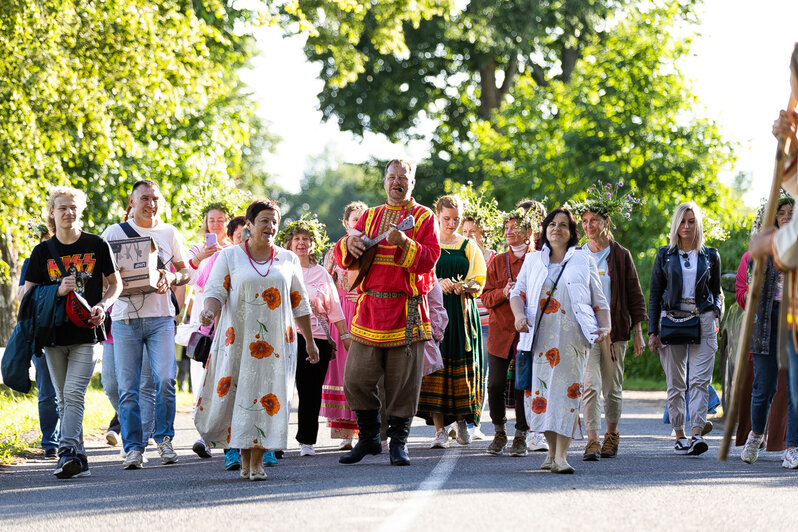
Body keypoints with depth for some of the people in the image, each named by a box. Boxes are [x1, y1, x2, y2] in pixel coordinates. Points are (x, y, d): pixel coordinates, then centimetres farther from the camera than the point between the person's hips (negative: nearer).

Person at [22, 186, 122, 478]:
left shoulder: (96, 245, 2)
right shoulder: (43, 251, 6)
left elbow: (115, 283, 11)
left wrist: (103, 305, -9)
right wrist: (58, 291, -11)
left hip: (87, 333, -3)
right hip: (54, 334, 3)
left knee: (74, 393, -17)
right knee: (63, 399, 7)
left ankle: (67, 452, -25)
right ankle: (78, 460, 14)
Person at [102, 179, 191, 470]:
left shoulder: (169, 233, 12)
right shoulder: (114, 233, 7)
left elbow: (186, 272, 17)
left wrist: (171, 278, -5)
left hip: (160, 317, 1)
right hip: (125, 317, -1)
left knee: (165, 379, -12)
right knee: (128, 387, -3)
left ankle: (164, 438, 5)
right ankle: (133, 447, 3)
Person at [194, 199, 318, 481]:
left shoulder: (288, 260, 11)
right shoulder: (229, 256, 4)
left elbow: (299, 304, 15)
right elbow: (215, 292, -2)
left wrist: (310, 341, 17)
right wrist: (209, 310, -25)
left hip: (275, 342, 1)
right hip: (238, 339, -1)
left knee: (268, 398, -6)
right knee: (234, 394, -4)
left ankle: (257, 461, -1)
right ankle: (244, 456, 13)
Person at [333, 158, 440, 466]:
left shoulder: (424, 218, 5)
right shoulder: (370, 217, 16)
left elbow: (430, 259, -8)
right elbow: (343, 259, 11)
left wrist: (404, 242, -23)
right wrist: (349, 244, -11)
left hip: (407, 310, -3)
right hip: (369, 308, 3)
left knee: (402, 382, -1)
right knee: (356, 379, -1)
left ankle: (399, 442, 10)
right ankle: (368, 439, 14)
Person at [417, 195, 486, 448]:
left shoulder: (469, 246, 12)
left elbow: (479, 281, 7)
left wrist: (465, 287, -15)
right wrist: (439, 283, -18)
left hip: (462, 313, 1)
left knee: (463, 367, -4)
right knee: (436, 367, -9)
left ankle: (462, 422, 11)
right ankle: (440, 429, -9)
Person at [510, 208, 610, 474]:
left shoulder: (584, 260, 14)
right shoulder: (533, 260, 18)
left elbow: (599, 299, 14)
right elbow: (518, 292, 12)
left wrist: (606, 326, -2)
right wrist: (519, 315, -9)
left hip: (572, 336, -2)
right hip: (540, 336, 2)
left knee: (568, 390, -11)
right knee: (540, 389, -1)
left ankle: (561, 455, -15)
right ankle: (552, 450, 13)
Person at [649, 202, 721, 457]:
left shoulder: (710, 256, 10)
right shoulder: (665, 255, 8)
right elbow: (654, 294, 9)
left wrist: (716, 315, -1)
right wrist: (652, 331, 2)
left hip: (703, 321, -1)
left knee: (700, 380, -13)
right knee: (675, 383, 2)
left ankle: (696, 435, -21)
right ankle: (679, 436, 8)